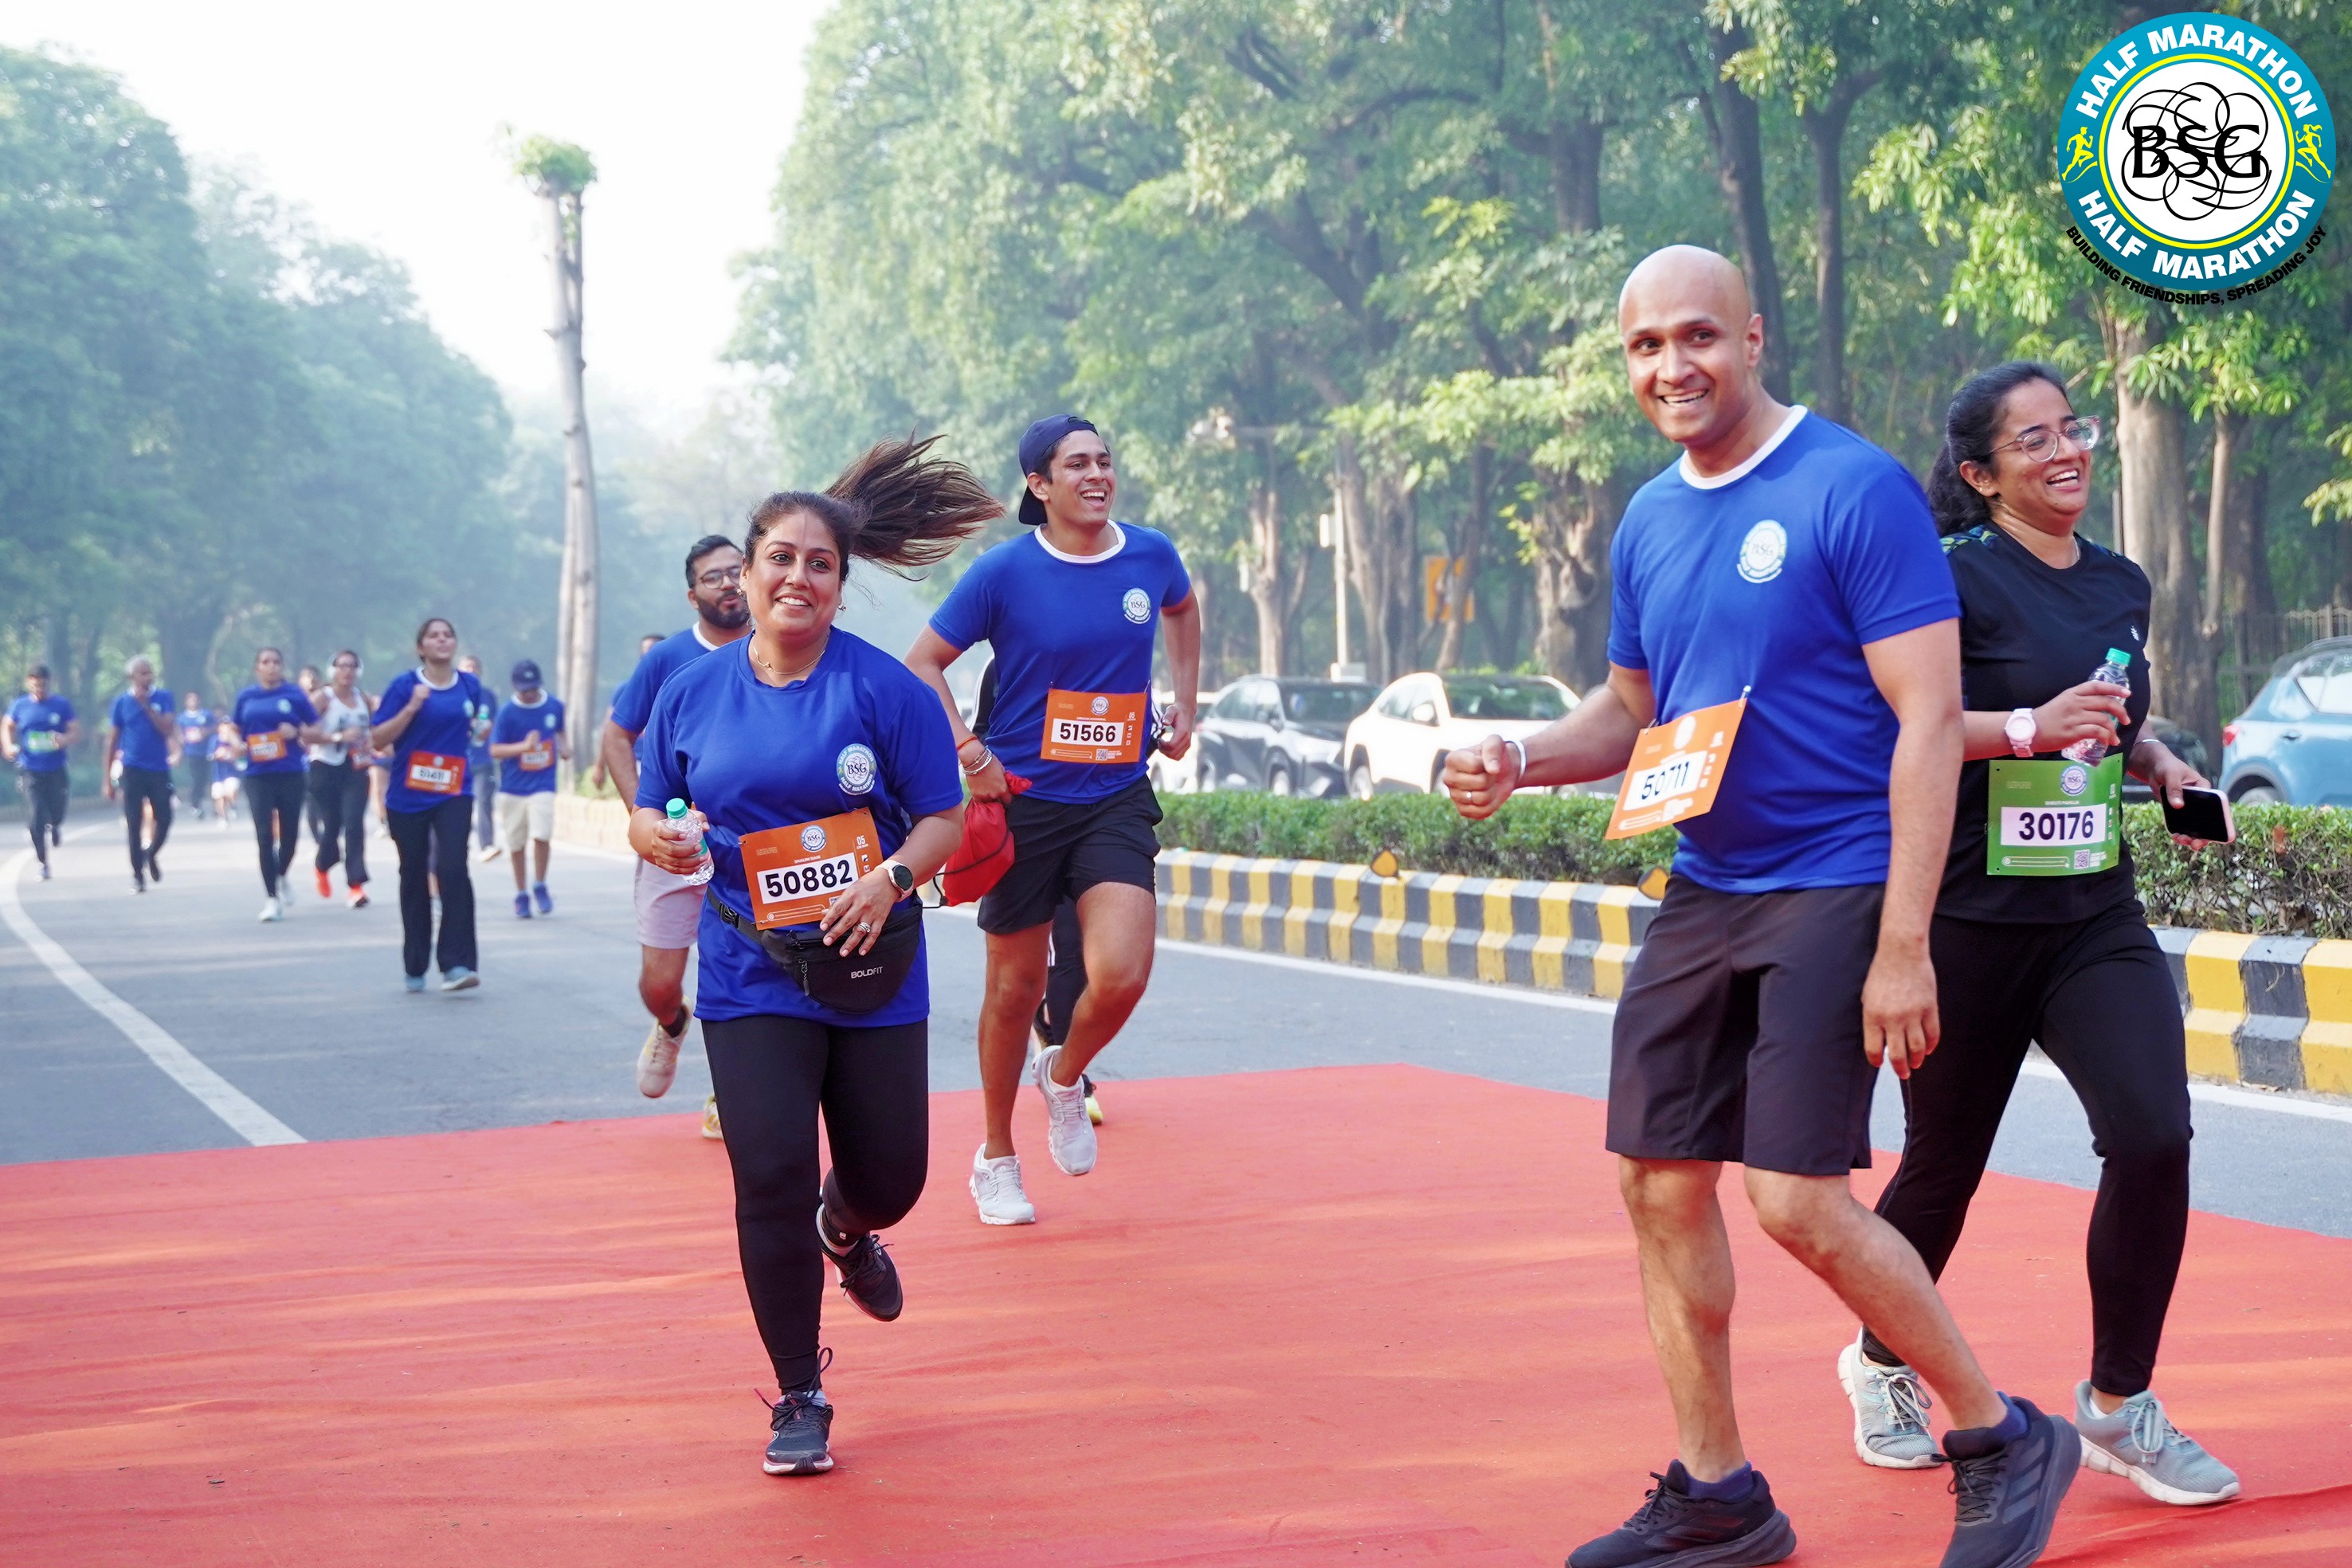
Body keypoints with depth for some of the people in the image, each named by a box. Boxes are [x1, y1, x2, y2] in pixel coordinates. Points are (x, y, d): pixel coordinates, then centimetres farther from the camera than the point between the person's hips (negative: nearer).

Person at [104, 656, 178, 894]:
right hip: (133, 770, -1)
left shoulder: (163, 698, 2)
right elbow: (112, 741, 5)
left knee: (164, 820, 0)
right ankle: (137, 875, 9)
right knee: (135, 825, -1)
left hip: (160, 770, 1)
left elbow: (167, 730, -10)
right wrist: (108, 780, 3)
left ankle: (151, 855, 29)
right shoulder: (122, 703, 2)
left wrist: (146, 705, -16)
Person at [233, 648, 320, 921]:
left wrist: (297, 732, -14)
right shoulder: (246, 697, 8)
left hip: (291, 773, 0)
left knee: (290, 832, 7)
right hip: (258, 774, 0)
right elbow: (235, 731, 17)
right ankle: (271, 897, 0)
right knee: (264, 834, -6)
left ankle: (281, 878, 36)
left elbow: (316, 731, 6)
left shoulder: (294, 695, 2)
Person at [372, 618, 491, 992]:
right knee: (414, 878, 8)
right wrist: (411, 707, -17)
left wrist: (479, 728, 9)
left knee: (452, 869, -18)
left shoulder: (470, 685, 6)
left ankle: (456, 963, -18)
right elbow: (378, 740, -9)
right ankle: (415, 968, 21)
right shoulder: (405, 685, -4)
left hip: (454, 794, 1)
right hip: (408, 796, -1)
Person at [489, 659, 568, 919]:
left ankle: (540, 886, 6)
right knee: (516, 843, 7)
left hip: (543, 786, 0)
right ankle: (521, 894, 23)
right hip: (512, 788, 0)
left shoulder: (554, 707, 2)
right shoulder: (508, 712, -7)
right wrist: (524, 746, -24)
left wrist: (565, 747, 1)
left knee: (542, 835, -17)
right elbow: (495, 750, -10)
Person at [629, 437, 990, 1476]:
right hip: (749, 979, 1)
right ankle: (800, 1400, 9)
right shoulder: (692, 692, 3)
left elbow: (947, 815, -3)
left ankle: (846, 1232, 47)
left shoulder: (884, 687, -5)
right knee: (771, 1179, -8)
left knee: (890, 1177, 6)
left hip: (872, 974, 0)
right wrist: (662, 839, -12)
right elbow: (646, 812, 12)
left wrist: (893, 874, -22)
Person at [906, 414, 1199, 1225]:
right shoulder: (1005, 571, -10)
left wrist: (1184, 706, 16)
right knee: (1015, 988, 8)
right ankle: (996, 1158, 28)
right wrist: (971, 755, -11)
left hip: (1117, 801, 2)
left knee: (1120, 975, -17)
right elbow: (923, 663, -1)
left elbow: (1184, 612, 24)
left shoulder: (1152, 555, 0)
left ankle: (1065, 1079, 17)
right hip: (1024, 802, -2)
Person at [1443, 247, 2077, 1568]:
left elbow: (1929, 719, -16)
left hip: (1835, 891, -7)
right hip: (1704, 891, 8)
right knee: (1661, 1183, 6)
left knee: (1800, 1201, -12)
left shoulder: (1857, 489, -13)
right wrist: (1524, 760, -1)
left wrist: (1903, 945, -20)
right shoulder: (1651, 521, 9)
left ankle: (2008, 1442, 9)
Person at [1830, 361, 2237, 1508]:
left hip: (2095, 920, 5)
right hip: (1967, 924, -5)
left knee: (2154, 1135, -13)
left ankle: (2118, 1408, 4)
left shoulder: (2123, 586, 11)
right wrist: (2029, 726, -29)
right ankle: (1883, 1364, 36)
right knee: (1944, 1166, 8)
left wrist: (2162, 766, 8)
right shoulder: (1957, 578, -9)